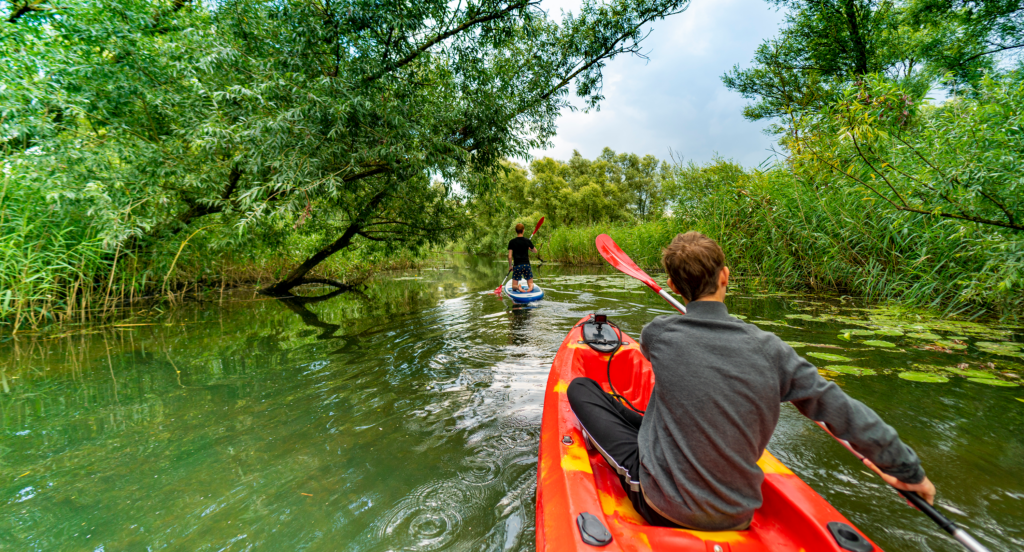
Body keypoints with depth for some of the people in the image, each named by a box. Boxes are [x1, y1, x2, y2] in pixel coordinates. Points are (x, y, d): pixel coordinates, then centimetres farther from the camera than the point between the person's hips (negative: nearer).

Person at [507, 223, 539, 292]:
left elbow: (510, 256, -7)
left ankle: (518, 287, -25)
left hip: (517, 266, -1)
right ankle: (530, 286, -20)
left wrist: (510, 266, 8)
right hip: (527, 265, 1)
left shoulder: (512, 242, -5)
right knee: (530, 283, 15)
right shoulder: (527, 241, -1)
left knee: (514, 286, 10)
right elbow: (535, 251, 15)